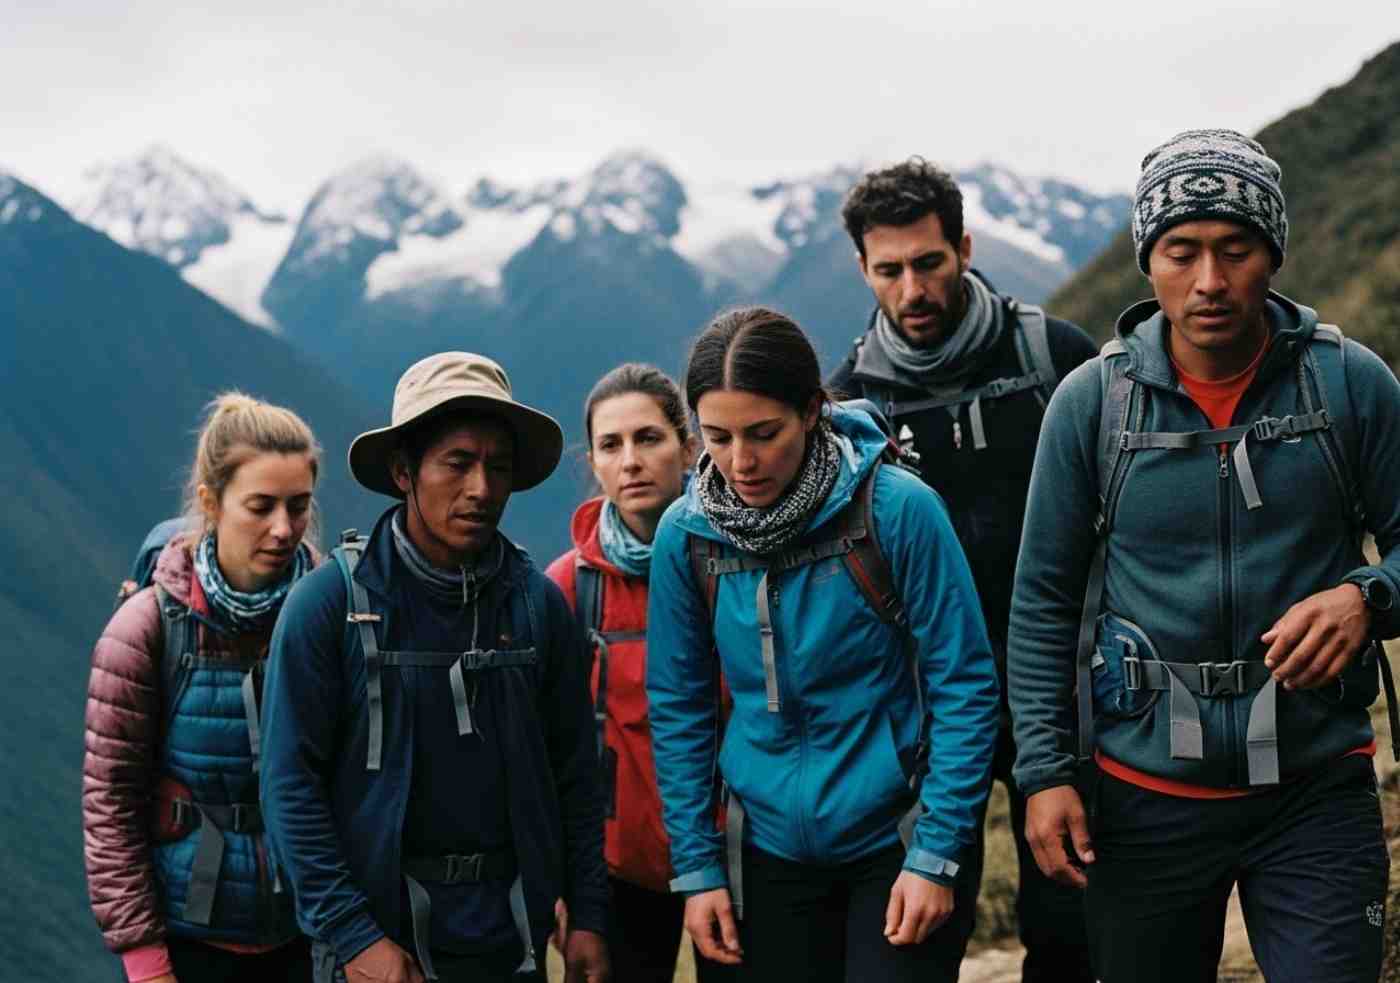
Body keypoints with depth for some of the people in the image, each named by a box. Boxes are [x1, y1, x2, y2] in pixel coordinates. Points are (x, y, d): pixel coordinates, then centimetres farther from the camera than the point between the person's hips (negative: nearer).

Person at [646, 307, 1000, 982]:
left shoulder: (897, 509, -16)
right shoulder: (685, 533, -6)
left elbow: (964, 686, -11)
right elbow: (677, 706, 3)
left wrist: (937, 856, -13)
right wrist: (696, 868, 1)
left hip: (897, 842, -3)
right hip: (770, 849, 3)